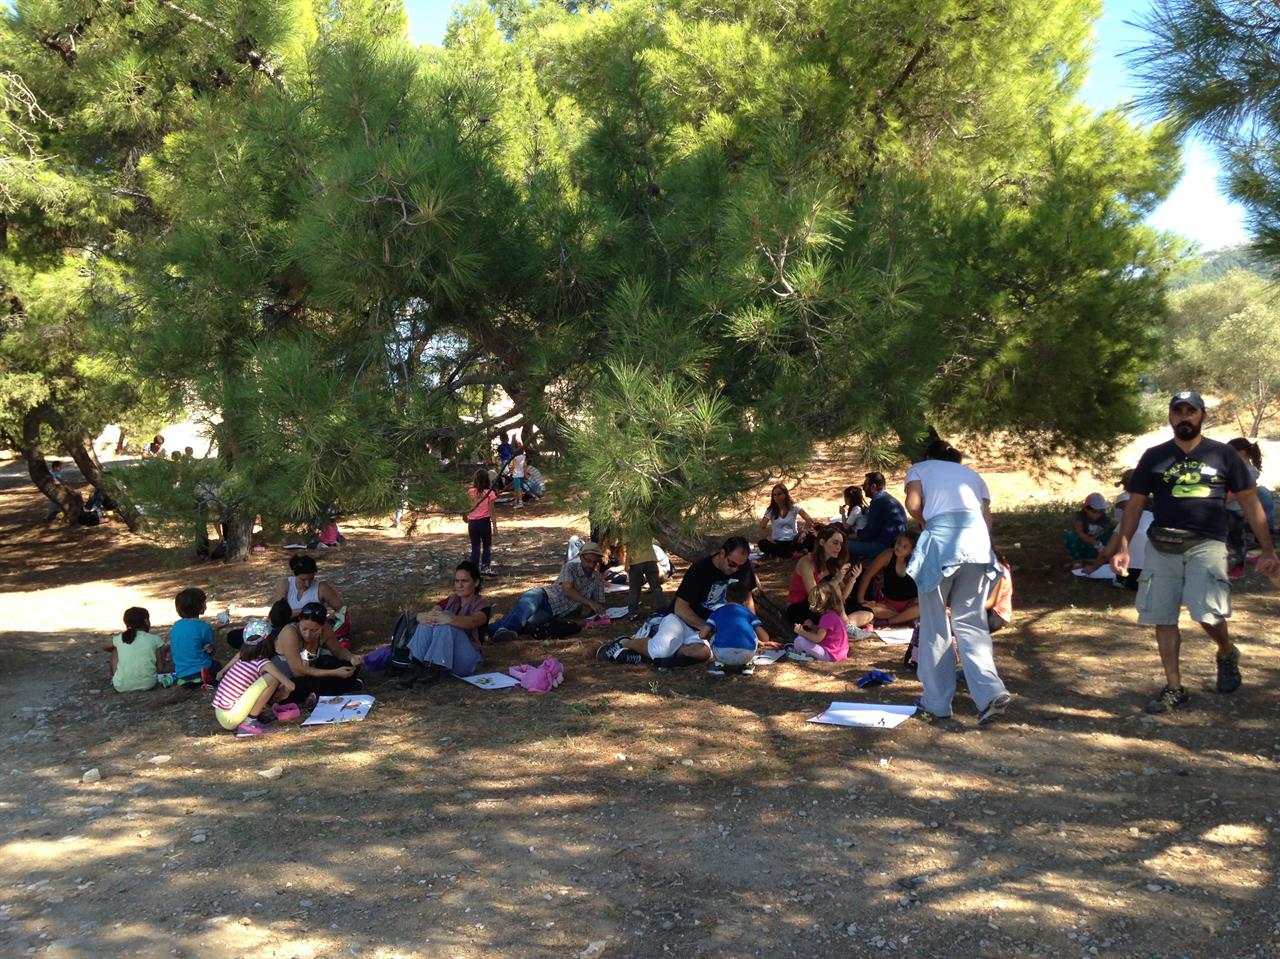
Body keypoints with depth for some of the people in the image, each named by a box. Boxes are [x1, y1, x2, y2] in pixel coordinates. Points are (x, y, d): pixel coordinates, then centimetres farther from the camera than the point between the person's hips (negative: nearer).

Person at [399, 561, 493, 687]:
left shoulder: (482, 604, -1)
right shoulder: (450, 600, 15)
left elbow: (472, 622, -27)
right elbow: (420, 616, -2)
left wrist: (449, 619, -46)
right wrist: (426, 617, -28)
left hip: (466, 661, -5)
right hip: (437, 658, 5)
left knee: (447, 624, -27)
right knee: (430, 621, -19)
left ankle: (433, 671, -35)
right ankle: (418, 668, -29)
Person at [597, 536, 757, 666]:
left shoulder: (743, 566, -5)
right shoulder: (700, 569, -18)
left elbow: (747, 599, 10)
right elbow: (680, 608, -16)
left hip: (708, 626, 4)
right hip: (681, 619, -4)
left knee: (703, 652, -34)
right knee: (661, 649, -35)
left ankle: (645, 653, -17)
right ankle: (624, 643, -2)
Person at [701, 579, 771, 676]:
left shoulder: (717, 612, 25)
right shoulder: (749, 612, 25)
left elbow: (702, 635, 16)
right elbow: (765, 638, 17)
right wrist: (761, 643, 42)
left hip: (723, 654, 0)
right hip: (746, 655, 0)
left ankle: (717, 663, 13)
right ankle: (746, 664, 20)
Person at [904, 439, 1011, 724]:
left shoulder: (920, 468, 22)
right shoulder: (971, 474, 32)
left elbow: (913, 504, 3)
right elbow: (987, 517, 19)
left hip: (941, 537, -3)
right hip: (978, 540, 3)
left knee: (934, 625, 7)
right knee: (970, 623, 8)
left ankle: (936, 703, 11)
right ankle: (991, 693, -10)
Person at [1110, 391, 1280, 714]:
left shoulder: (1223, 454, 5)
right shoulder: (1154, 457, 8)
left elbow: (1249, 500, 6)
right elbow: (1135, 503, 9)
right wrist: (1122, 547, 0)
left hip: (1206, 545, -2)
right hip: (1161, 546, 3)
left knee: (1207, 611, -19)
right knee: (1163, 618, 3)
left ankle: (1227, 653, 14)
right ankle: (1174, 688, 16)